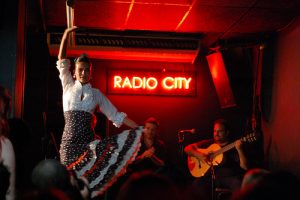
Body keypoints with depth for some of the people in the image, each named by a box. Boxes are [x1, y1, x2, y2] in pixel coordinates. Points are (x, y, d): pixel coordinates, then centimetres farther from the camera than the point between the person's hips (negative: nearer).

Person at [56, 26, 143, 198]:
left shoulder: (96, 93, 11)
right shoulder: (68, 86, 11)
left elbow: (116, 115, 11)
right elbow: (62, 62, 5)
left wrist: (139, 129, 3)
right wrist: (66, 35, -3)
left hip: (87, 141, 2)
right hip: (69, 141, -2)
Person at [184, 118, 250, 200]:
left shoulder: (233, 147, 5)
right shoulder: (209, 143, 14)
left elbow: (245, 167, -5)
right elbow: (187, 148, 14)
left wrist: (239, 150, -19)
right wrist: (198, 155, -6)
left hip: (229, 177, -2)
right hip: (211, 176, 2)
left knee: (239, 186, -35)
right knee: (195, 186, -28)